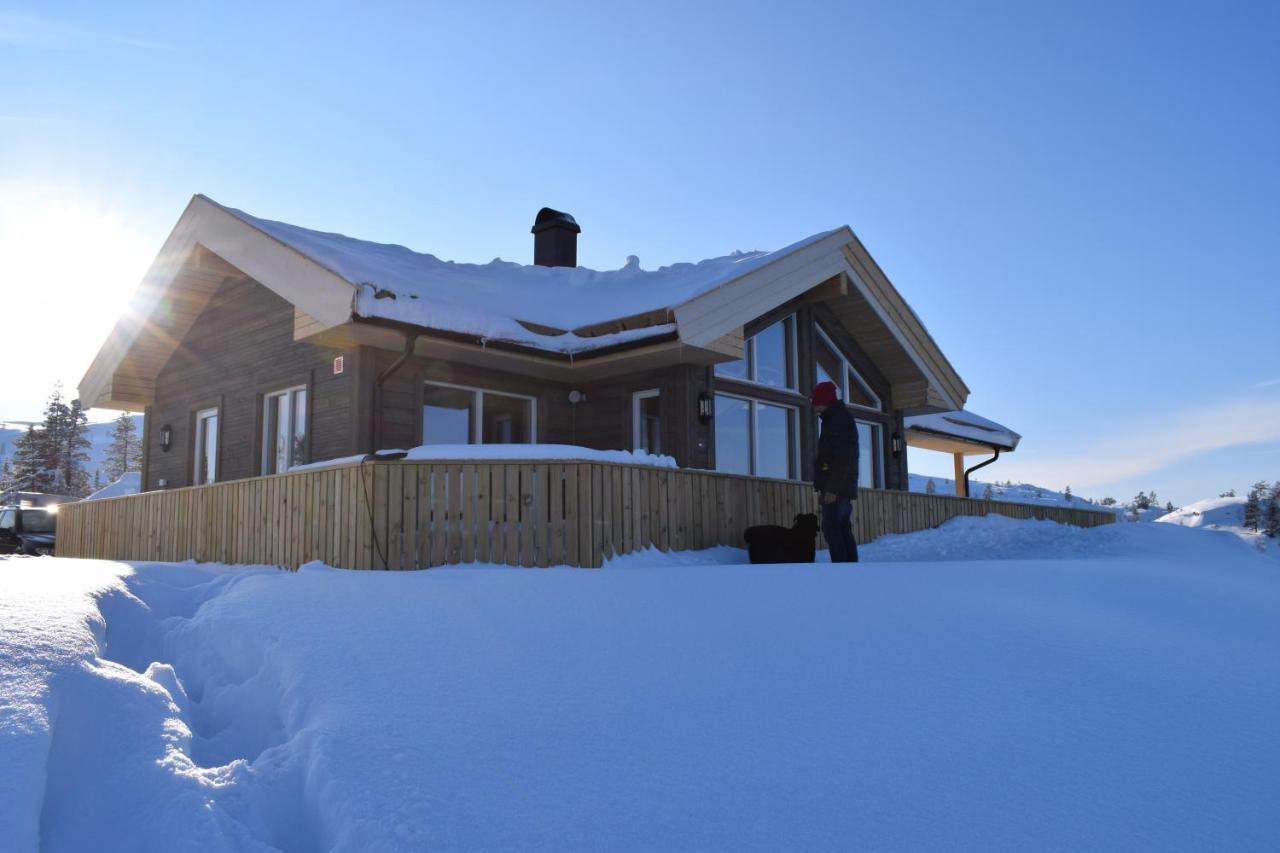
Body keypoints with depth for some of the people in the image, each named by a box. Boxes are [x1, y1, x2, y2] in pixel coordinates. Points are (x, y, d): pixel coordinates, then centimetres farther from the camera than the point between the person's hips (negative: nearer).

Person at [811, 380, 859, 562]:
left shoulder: (839, 420, -12)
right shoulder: (839, 419, 21)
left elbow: (842, 459, -20)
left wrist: (832, 488, -22)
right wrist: (827, 486, 22)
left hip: (836, 488, -10)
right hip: (843, 488, 10)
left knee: (831, 528, -13)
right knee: (843, 530, 10)